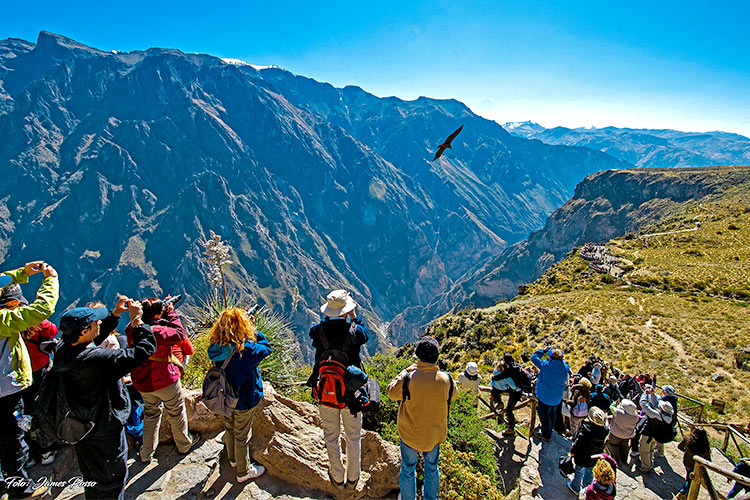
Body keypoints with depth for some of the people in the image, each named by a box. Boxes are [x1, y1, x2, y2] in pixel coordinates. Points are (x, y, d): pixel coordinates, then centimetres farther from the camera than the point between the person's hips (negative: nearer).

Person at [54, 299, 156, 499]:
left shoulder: (63, 350, -10)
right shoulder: (96, 359, -36)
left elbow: (98, 334, 9)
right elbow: (145, 349, -35)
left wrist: (116, 313, 4)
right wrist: (137, 318, -25)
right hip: (103, 429, -8)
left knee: (92, 476, 29)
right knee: (113, 476, 15)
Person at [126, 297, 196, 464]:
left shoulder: (131, 330, -7)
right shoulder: (157, 331, -30)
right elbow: (179, 334, -18)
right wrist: (171, 313, -12)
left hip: (141, 382, 7)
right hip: (164, 380, -6)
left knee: (151, 413, 25)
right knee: (177, 410, 16)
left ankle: (146, 454, 34)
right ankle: (184, 444, 35)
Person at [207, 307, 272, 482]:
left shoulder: (216, 347, -14)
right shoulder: (246, 349, -32)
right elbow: (266, 348, -16)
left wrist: (248, 325, -6)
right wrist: (253, 329, -11)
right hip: (243, 400, -6)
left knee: (229, 429, 28)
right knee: (242, 435, 13)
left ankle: (233, 459, 52)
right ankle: (243, 471, 33)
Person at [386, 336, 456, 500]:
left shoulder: (408, 378, -27)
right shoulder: (445, 379, -19)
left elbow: (392, 392, -8)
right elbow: (452, 396, 4)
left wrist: (407, 370, -7)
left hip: (410, 434, -2)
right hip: (434, 434, 2)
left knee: (408, 469, 21)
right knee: (432, 467, 27)